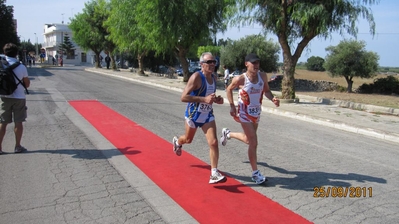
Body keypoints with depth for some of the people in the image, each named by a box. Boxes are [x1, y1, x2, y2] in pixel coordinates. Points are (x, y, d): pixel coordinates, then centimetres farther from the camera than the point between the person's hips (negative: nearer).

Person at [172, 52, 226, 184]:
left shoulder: (214, 78, 1)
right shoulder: (196, 77, -22)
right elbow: (183, 97, -27)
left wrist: (217, 100, -3)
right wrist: (204, 99, -35)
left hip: (208, 116, 5)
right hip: (193, 115, -4)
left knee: (213, 142, -11)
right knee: (188, 140, 20)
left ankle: (214, 174, -5)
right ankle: (177, 142, 57)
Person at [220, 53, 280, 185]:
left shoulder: (263, 76, -7)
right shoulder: (240, 79, -19)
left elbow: (266, 91, 6)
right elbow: (229, 90, -3)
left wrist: (273, 99, -14)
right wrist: (232, 106, -10)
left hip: (257, 113, 6)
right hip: (245, 114, -6)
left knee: (249, 140, 23)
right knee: (253, 142, -9)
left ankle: (227, 134, 51)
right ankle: (255, 173, 5)